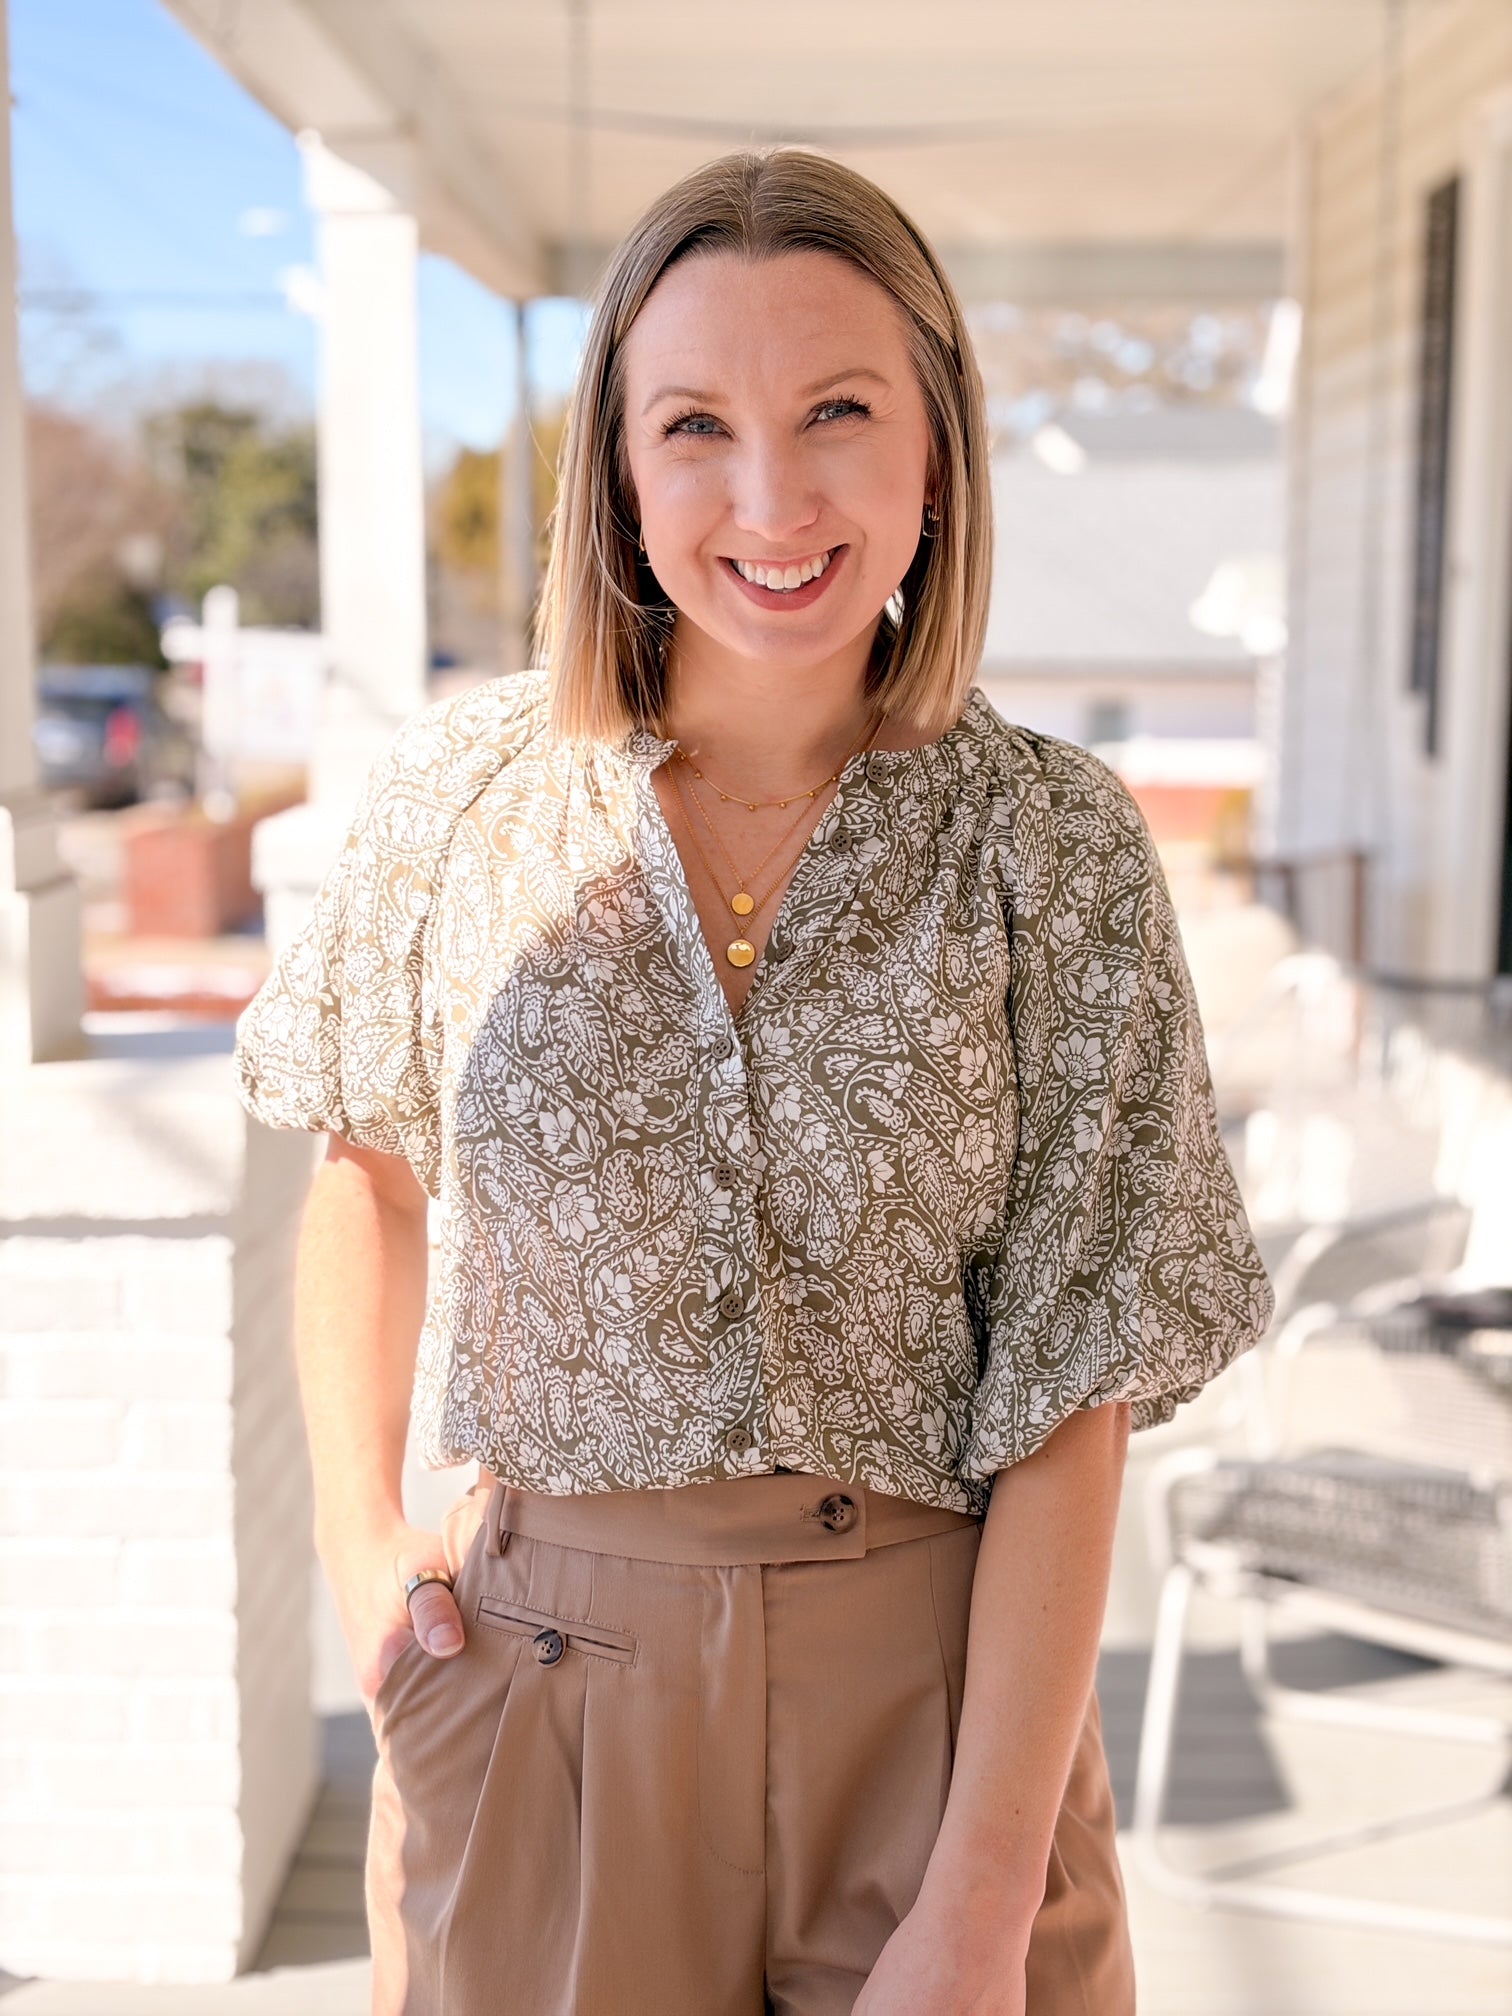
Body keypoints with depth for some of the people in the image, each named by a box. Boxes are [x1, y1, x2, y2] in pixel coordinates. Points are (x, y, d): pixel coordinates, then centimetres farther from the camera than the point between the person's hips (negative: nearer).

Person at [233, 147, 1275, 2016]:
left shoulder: (1050, 842, -10)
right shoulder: (467, 790, -6)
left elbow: (1071, 1401, -10)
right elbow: (370, 1155, 11)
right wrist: (353, 1532, 2)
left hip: (940, 1689, -1)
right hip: (540, 1680, 1)